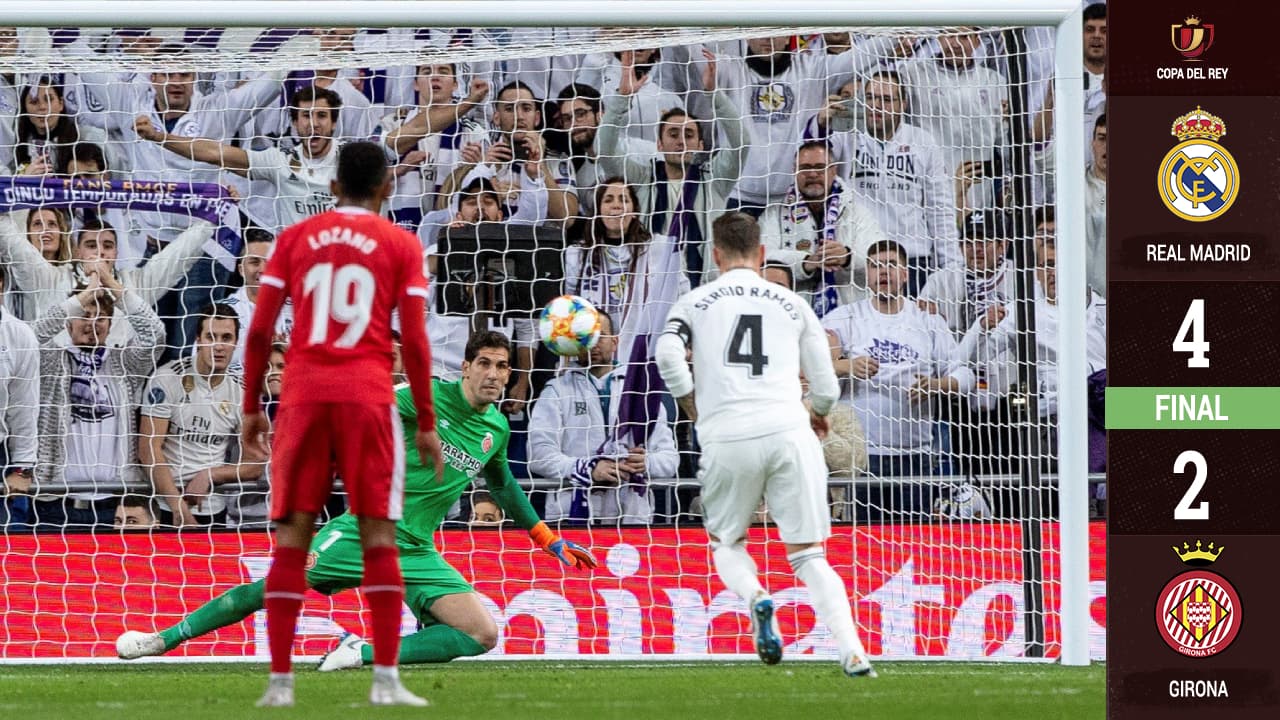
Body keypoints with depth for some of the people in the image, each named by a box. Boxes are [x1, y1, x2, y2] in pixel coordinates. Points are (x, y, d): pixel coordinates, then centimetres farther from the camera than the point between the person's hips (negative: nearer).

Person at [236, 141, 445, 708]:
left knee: (292, 535, 4)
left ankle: (280, 680, 0)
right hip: (368, 394, -2)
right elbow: (414, 340, 0)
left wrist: (251, 407, 14)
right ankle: (385, 679, -7)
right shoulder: (400, 245, 6)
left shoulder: (295, 238, 11)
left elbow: (260, 330, 6)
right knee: (378, 533, 0)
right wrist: (426, 423, 6)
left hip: (303, 394, 2)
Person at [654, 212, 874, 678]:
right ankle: (852, 652, -15)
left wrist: (693, 409, 9)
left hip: (727, 440, -1)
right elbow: (826, 389, 16)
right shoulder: (792, 304, 17)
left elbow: (668, 355, -7)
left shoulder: (694, 303, 13)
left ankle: (755, 596, -12)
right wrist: (816, 414, 38)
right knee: (808, 555, 4)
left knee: (726, 543, 21)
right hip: (789, 432, 1)